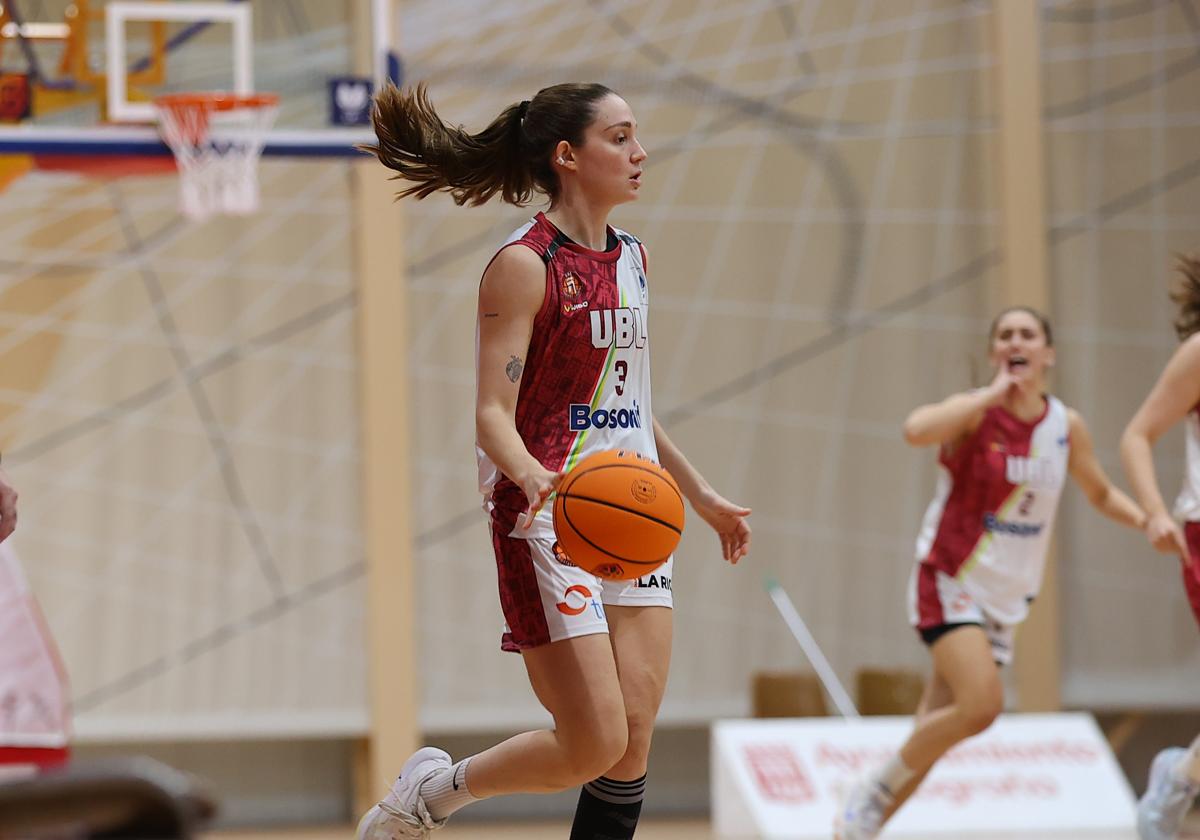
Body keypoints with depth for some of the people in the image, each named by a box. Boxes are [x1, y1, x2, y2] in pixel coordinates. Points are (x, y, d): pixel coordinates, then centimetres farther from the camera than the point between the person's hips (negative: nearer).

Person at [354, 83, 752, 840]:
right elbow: (493, 414, -16)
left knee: (633, 744, 0)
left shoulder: (631, 259, 12)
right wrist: (535, 478, -36)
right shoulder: (524, 266, -11)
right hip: (549, 523, -7)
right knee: (595, 746, -8)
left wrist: (704, 498, 26)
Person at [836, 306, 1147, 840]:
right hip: (949, 584, -5)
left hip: (1006, 599, 5)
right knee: (982, 704, -25)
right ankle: (871, 794, -7)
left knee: (935, 730, 2)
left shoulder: (1067, 427, 3)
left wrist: (1147, 521, 1)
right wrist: (993, 394, -29)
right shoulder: (975, 413, -12)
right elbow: (916, 430, -34)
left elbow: (1100, 494, 20)